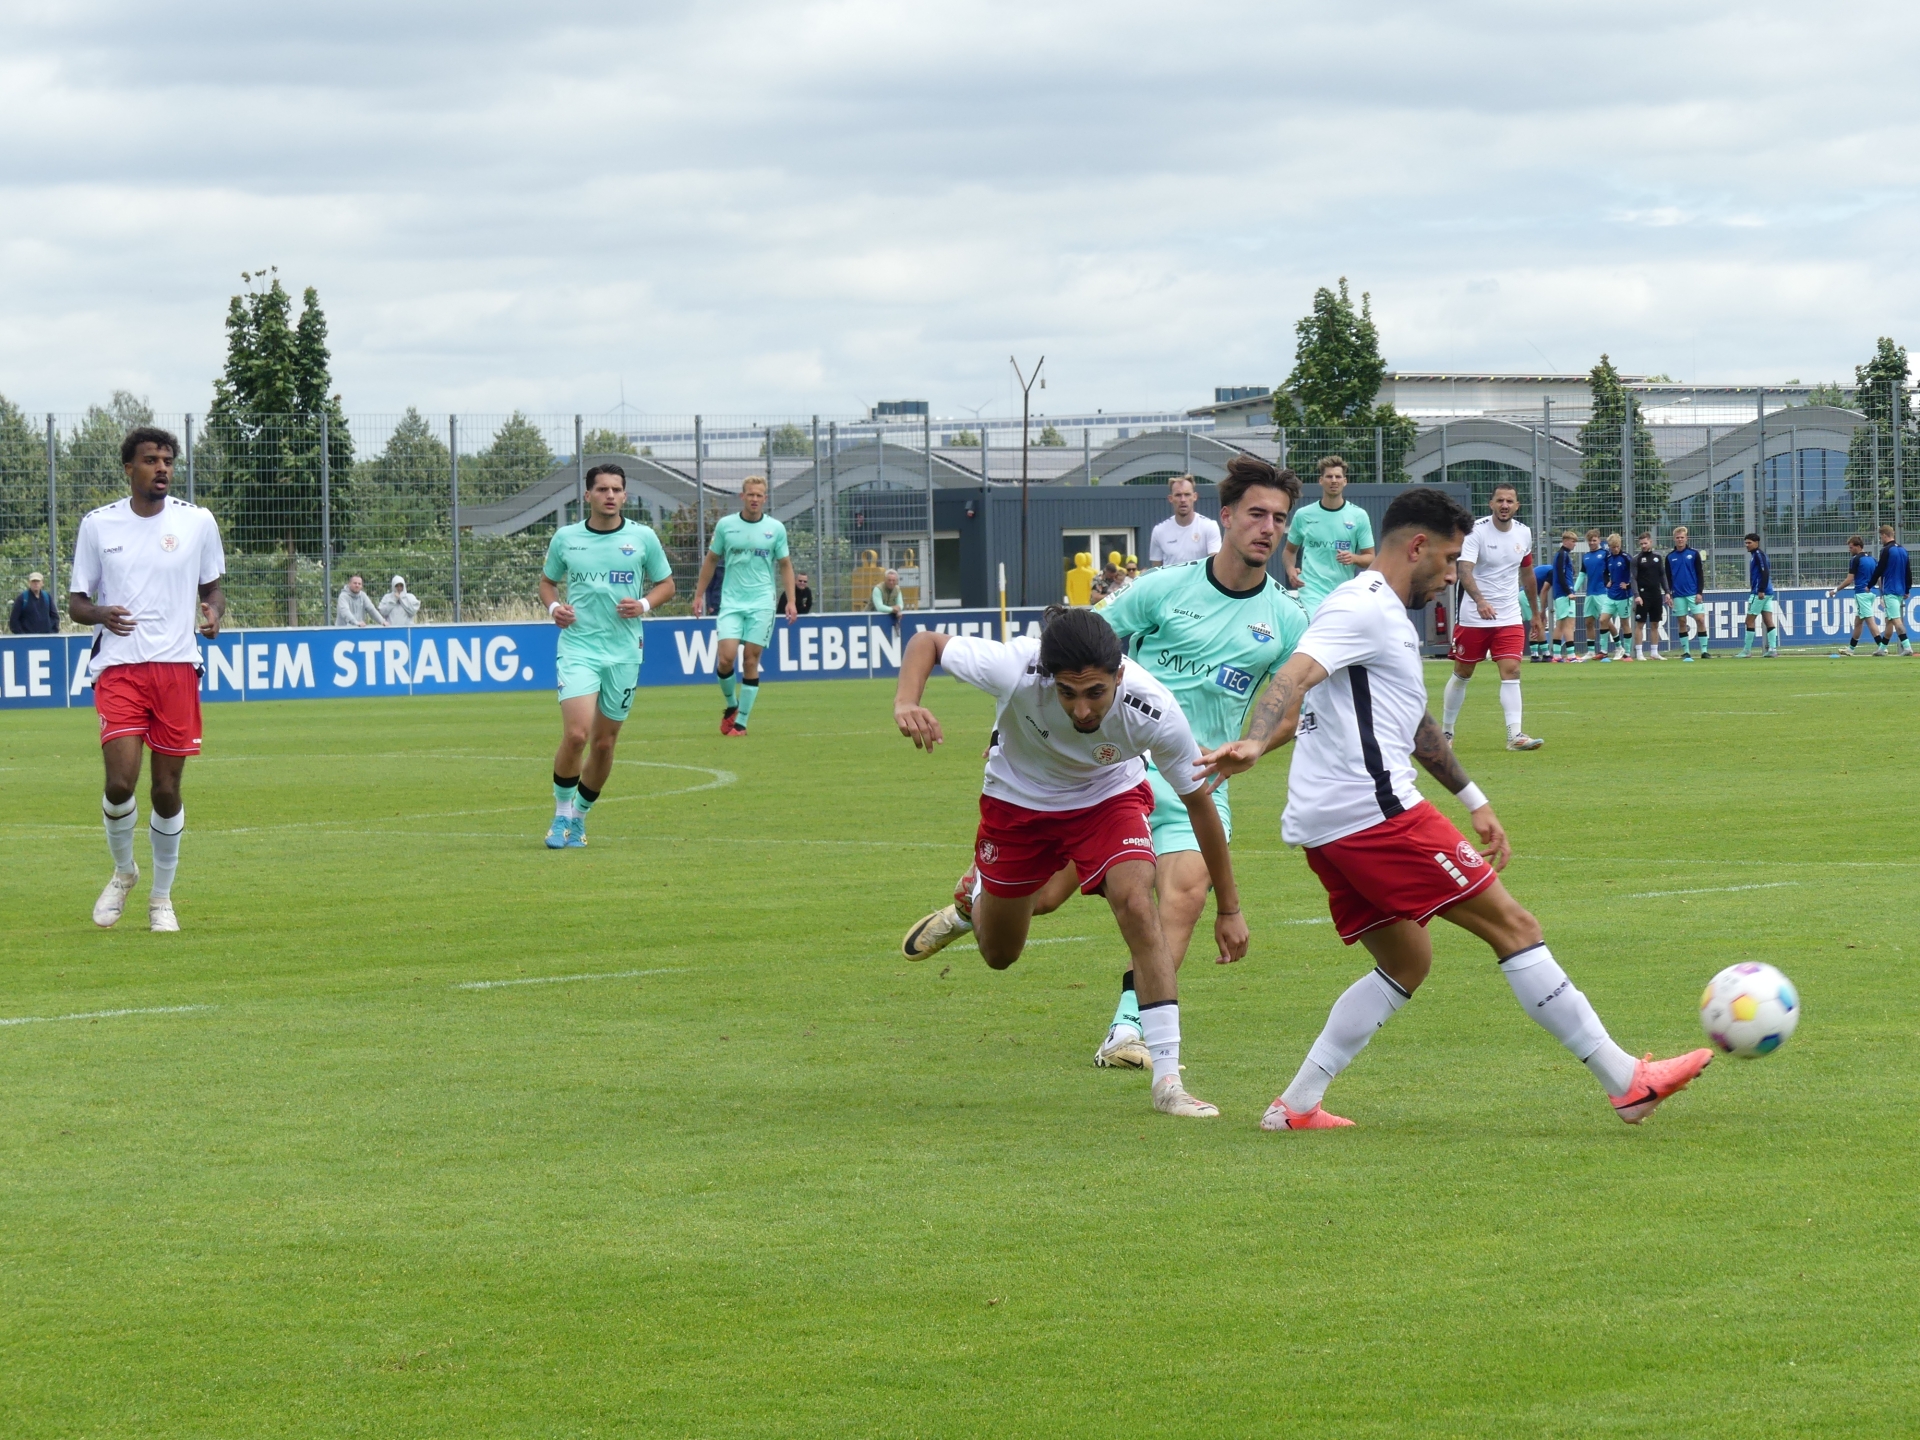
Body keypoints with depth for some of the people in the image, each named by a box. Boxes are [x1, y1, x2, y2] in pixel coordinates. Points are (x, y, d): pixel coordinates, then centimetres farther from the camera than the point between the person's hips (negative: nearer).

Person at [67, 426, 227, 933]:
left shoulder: (198, 522, 6)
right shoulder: (98, 525, 4)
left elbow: (212, 587, 17)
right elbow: (75, 602, 9)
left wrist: (214, 612, -7)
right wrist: (100, 614, -14)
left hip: (177, 668, 1)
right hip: (119, 668, -1)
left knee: (167, 789, 3)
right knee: (120, 781, -14)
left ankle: (162, 897, 20)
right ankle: (123, 871, 13)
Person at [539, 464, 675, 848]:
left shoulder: (643, 538, 2)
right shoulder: (565, 538, 3)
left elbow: (665, 584, 11)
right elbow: (547, 581, 17)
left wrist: (643, 605, -9)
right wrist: (553, 606, -5)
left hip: (624, 652, 1)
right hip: (577, 647, -1)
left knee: (604, 743, 6)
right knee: (576, 734, -18)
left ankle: (579, 816, 26)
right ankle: (561, 812, 3)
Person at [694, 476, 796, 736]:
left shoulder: (776, 528, 3)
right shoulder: (725, 525, 3)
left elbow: (785, 565, 10)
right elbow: (711, 560, 12)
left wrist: (791, 601, 2)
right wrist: (699, 595, 10)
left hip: (762, 603, 0)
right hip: (731, 602, 0)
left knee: (751, 661, -3)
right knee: (726, 658, -13)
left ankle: (741, 722, 5)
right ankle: (731, 704, 14)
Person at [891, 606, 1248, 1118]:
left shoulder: (1153, 711, -35)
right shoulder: (1015, 670, -38)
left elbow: (1199, 803, -18)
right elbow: (926, 642, -20)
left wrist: (1228, 908, -10)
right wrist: (906, 703, -42)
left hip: (1110, 795, -1)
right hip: (1017, 800, 1)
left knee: (1137, 906, -27)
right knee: (999, 955, 14)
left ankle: (1167, 1081, -23)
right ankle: (974, 904, 53)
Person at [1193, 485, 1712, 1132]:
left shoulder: (1383, 616, 23)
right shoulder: (1364, 609, -10)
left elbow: (1414, 725, 33)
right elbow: (1295, 676, -26)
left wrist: (1474, 801, 36)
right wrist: (1255, 744, -44)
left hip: (1328, 827, 11)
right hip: (1373, 812, -11)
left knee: (1406, 964, 19)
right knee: (1513, 927, -6)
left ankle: (1296, 1105, 12)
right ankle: (1627, 1081, -4)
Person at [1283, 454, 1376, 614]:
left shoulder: (1358, 516, 4)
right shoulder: (1304, 515, 4)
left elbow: (1369, 558, 7)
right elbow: (1290, 550, 18)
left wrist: (1353, 558, -15)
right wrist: (1290, 570, -3)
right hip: (1312, 592, -2)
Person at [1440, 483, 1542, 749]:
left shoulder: (1524, 533, 3)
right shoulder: (1476, 530, -13)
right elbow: (1464, 571, -25)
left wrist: (1536, 612, 23)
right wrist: (1480, 600, -42)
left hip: (1509, 617, 3)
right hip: (1473, 616, -3)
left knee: (1511, 671, -11)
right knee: (1462, 674, 9)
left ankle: (1515, 736, -15)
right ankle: (1446, 730, 25)